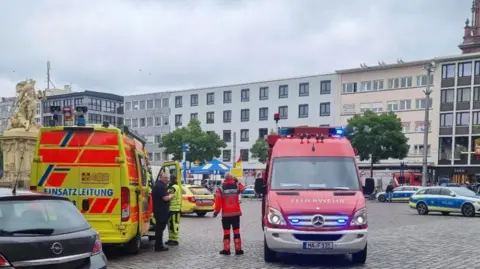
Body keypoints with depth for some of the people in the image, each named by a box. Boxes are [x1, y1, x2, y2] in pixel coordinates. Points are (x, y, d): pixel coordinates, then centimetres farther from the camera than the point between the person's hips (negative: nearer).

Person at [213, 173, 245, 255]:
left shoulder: (220, 189, -8)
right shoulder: (237, 186, -3)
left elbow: (218, 202, -8)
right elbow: (242, 188, 21)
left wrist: (216, 211, 3)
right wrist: (237, 182, 25)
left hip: (225, 214, -1)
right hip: (236, 213, 1)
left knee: (226, 232, 6)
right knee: (236, 231, 7)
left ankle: (226, 250, 8)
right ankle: (238, 249, 8)